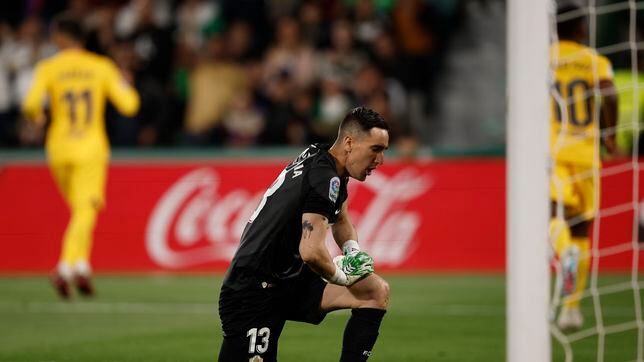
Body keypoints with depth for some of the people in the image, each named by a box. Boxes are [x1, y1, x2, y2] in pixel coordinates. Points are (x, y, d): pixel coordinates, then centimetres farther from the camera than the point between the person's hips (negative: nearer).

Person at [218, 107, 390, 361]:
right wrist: (341, 276, -11)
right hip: (253, 293, -10)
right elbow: (311, 251, -31)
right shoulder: (324, 178, -20)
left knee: (377, 292, 0)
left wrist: (354, 254, 10)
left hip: (288, 281, 10)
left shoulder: (319, 157, 9)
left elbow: (340, 217, 30)